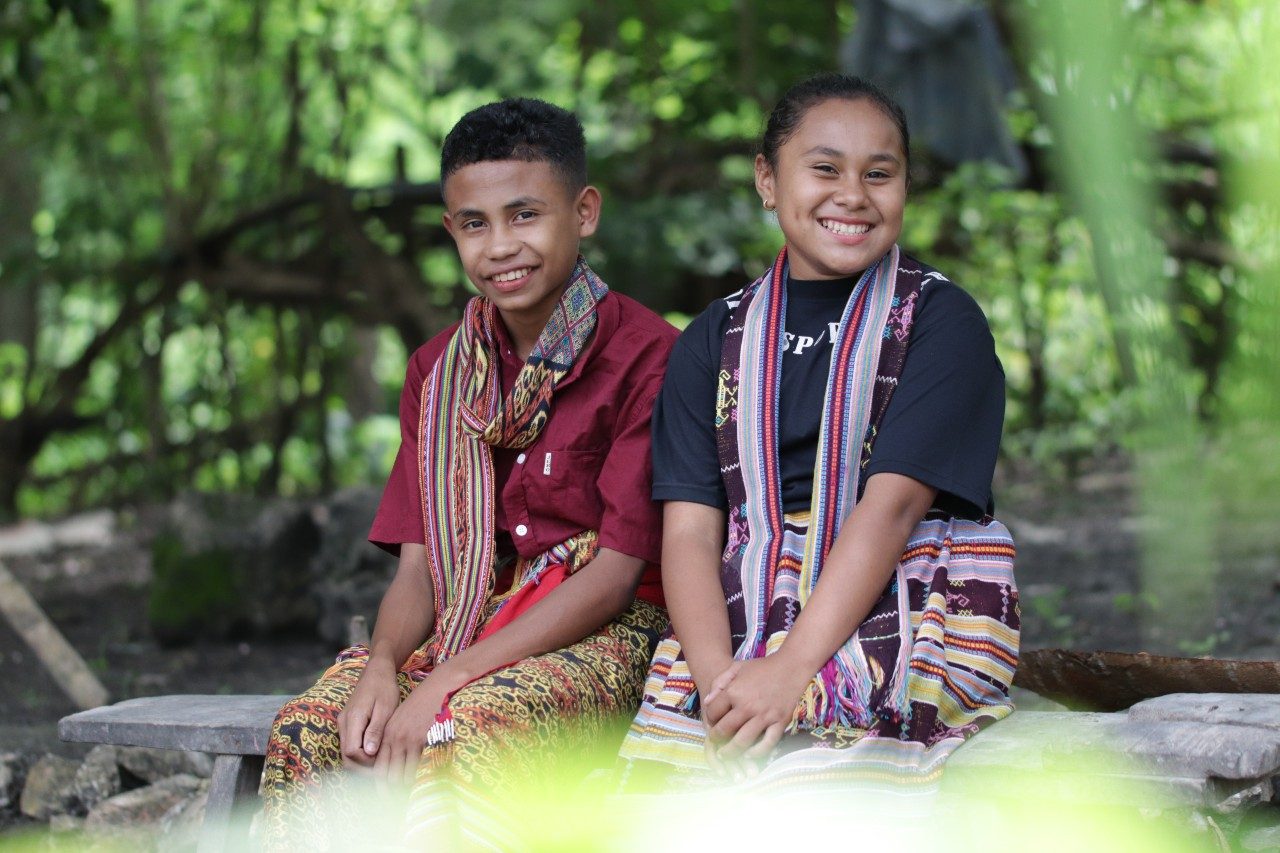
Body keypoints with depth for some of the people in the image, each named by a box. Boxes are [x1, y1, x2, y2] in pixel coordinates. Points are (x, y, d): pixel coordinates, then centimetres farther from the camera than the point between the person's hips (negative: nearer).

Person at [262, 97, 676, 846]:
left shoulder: (646, 355, -8)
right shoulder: (442, 370, 12)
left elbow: (615, 574, -13)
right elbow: (420, 561, 8)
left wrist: (444, 684, -20)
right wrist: (383, 665, -16)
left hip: (605, 638, -5)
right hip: (466, 628, 6)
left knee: (461, 735, -35)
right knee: (308, 730, -22)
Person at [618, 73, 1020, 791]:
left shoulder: (943, 319, 3)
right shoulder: (716, 339, 14)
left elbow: (893, 503, -10)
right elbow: (690, 527, 3)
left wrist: (791, 669, -21)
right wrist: (718, 675, -16)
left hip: (911, 613, -3)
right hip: (745, 616, 3)